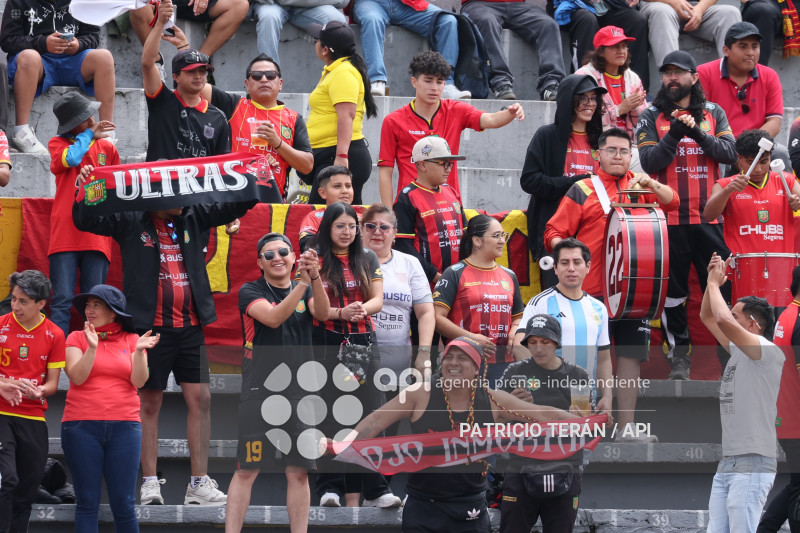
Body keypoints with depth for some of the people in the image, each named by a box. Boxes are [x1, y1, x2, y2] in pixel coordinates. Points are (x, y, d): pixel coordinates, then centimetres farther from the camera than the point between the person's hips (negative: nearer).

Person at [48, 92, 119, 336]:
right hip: (65, 234, -2)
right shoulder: (58, 143, 9)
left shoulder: (106, 148, 14)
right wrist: (88, 135, 2)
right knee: (62, 302, -7)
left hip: (97, 239, 2)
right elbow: (71, 159, -13)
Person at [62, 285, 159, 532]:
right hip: (82, 426, -1)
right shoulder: (77, 338, 7)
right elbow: (77, 377, -7)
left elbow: (138, 381, -1)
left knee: (124, 503, -1)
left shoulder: (131, 341, 10)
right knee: (87, 502, -1)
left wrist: (139, 351, -16)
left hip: (124, 426, 1)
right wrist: (92, 347, -19)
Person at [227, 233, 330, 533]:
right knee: (246, 471, -6)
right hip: (259, 392, -3)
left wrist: (314, 277, -27)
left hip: (299, 393, 3)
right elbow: (273, 317, -18)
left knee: (299, 471, 3)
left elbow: (323, 313, -9)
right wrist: (303, 282, -28)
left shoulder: (305, 291, 12)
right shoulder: (250, 292, 1)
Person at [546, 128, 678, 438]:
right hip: (592, 290, -3)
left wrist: (651, 185, -14)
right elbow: (554, 234, 2)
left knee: (631, 354, 1)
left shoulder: (640, 187, 16)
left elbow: (672, 202, 2)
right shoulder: (582, 191, 5)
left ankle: (626, 427, 6)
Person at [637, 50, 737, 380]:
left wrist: (698, 134, -15)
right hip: (669, 216, -1)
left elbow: (730, 154, -2)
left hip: (708, 216, 1)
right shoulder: (652, 117, 6)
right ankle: (679, 356, 9)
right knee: (672, 287, 2)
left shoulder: (713, 114, 10)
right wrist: (674, 135, -18)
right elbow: (649, 162, -6)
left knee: (720, 285, 1)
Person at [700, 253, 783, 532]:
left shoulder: (768, 352, -10)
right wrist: (712, 281, 12)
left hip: (752, 465, -9)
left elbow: (724, 320, -23)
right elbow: (707, 317, 26)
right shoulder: (738, 351, 16)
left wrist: (714, 283, -8)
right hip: (727, 464, 9)